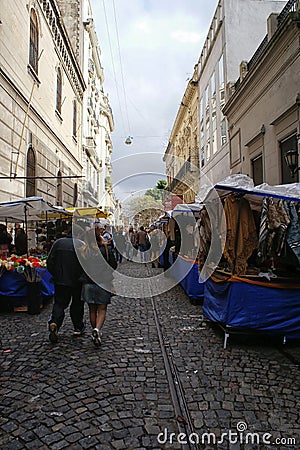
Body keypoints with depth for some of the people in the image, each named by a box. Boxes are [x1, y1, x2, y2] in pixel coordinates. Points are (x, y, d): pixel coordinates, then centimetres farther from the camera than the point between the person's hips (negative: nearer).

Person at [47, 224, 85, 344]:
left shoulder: (58, 243, 1)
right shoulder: (81, 244, -11)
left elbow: (50, 261, 3)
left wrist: (55, 275, 14)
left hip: (60, 280, 2)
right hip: (77, 281, -2)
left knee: (59, 303, 11)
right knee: (77, 303, 15)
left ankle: (54, 323, -12)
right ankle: (78, 328, 24)